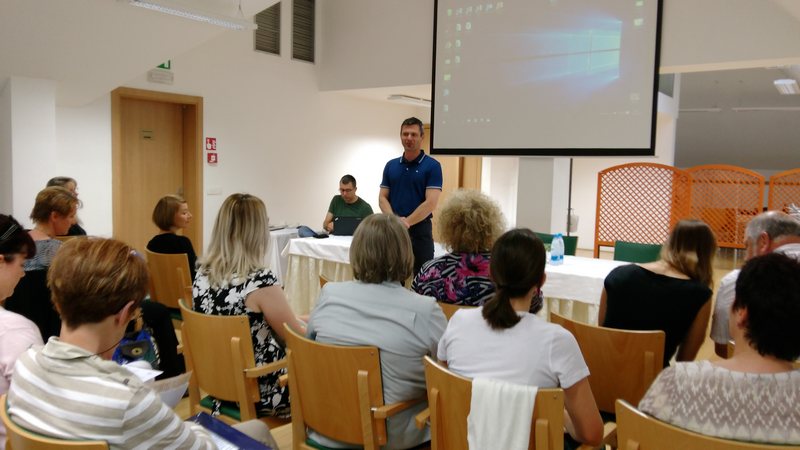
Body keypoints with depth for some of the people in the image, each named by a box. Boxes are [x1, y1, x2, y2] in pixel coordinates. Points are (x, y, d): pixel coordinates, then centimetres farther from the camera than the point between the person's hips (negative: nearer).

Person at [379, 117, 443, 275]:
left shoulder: (432, 166, -4)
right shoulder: (391, 165, 10)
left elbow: (430, 203, -12)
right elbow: (383, 198, 6)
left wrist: (405, 222, -17)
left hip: (420, 230, -4)